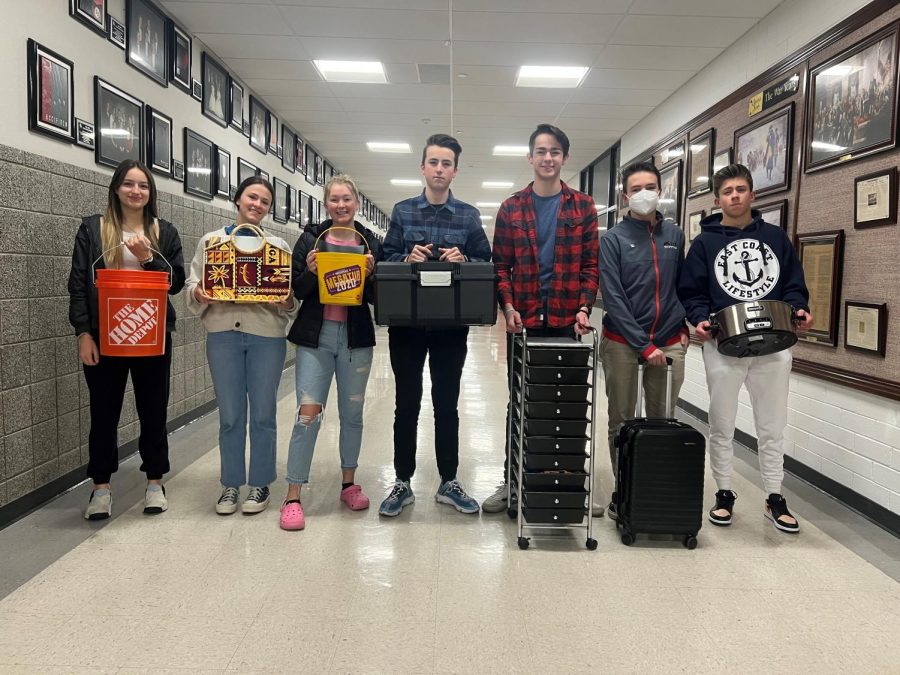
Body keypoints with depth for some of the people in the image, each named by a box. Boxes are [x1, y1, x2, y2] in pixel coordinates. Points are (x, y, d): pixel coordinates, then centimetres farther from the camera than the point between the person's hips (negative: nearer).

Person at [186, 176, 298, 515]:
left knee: (262, 413, 6)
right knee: (230, 414, 6)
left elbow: (291, 294, 5)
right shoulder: (211, 240, 10)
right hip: (223, 333, 1)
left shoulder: (278, 244, 8)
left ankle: (260, 484, 19)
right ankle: (231, 484, 21)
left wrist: (288, 302, -16)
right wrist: (199, 294, -13)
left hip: (266, 334, 0)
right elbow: (192, 283, 8)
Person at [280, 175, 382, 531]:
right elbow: (296, 290, 0)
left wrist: (370, 275, -15)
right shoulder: (311, 238, 3)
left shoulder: (370, 243, 5)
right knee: (308, 414, -6)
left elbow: (378, 297, 4)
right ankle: (293, 497, 3)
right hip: (315, 336, -2)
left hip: (356, 338, 2)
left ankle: (349, 484, 30)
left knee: (352, 413, 12)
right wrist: (310, 272, -18)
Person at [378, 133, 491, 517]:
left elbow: (486, 263, 4)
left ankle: (448, 483, 22)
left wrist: (464, 261, -16)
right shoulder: (402, 211, 6)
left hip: (451, 324, 0)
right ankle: (403, 483, 19)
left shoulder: (469, 216, 5)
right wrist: (407, 259, -17)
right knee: (407, 403, 7)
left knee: (447, 404, 9)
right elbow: (386, 259, 3)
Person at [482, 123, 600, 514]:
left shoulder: (583, 207, 6)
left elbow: (590, 265, 3)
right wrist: (508, 307, -12)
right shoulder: (511, 209, 5)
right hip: (523, 321, 0)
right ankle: (512, 480, 19)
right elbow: (501, 266, 3)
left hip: (566, 321, 0)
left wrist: (584, 308, -10)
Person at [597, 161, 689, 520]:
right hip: (623, 342, -3)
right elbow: (613, 298, -11)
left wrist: (684, 326, 6)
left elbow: (682, 284, 18)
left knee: (662, 419, 8)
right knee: (621, 420, 6)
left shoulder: (674, 235, 8)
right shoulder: (613, 239, -4)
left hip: (669, 342, 3)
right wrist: (644, 345, -15)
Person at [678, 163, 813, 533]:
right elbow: (691, 292, 0)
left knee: (772, 425, 9)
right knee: (722, 425, 7)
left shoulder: (775, 237, 9)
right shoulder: (705, 242, 3)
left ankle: (775, 498, 22)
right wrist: (700, 320, -17)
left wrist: (800, 310, -7)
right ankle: (724, 494, 21)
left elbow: (793, 284, 11)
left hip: (773, 345, 2)